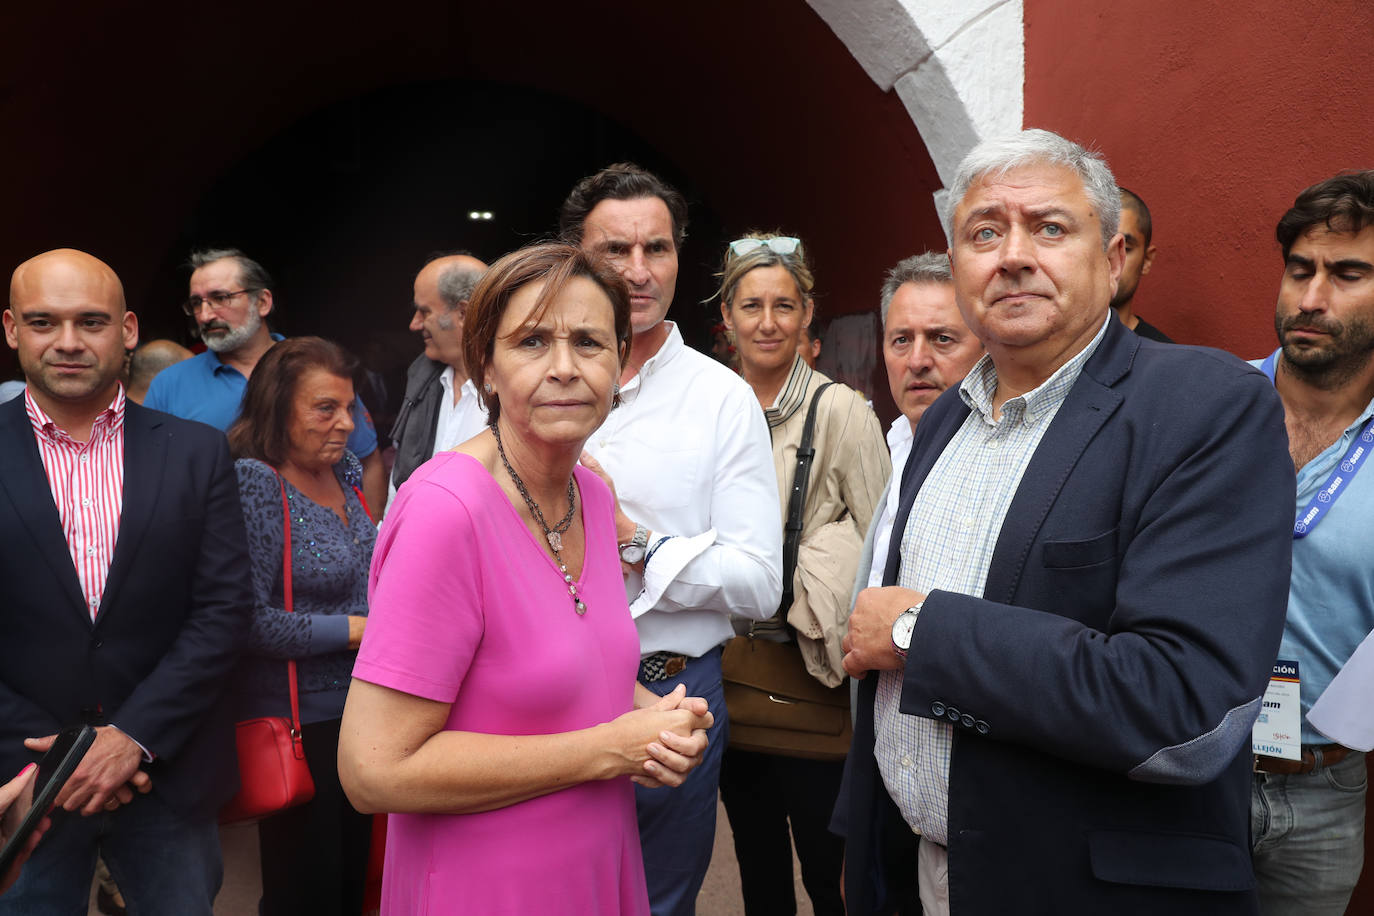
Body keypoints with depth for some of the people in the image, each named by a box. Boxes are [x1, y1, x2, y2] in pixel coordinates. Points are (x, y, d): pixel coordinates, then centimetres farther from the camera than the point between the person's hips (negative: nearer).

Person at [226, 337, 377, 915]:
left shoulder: (345, 470, 6)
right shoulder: (255, 482, -16)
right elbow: (250, 621, -20)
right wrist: (358, 629, -17)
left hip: (362, 708, 7)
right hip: (298, 716, -7)